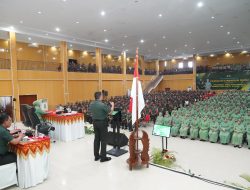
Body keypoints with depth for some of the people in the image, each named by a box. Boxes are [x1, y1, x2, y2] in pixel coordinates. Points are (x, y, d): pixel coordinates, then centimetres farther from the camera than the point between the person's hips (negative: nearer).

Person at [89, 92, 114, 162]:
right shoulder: (102, 105, -21)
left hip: (95, 122, 7)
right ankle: (103, 157, 8)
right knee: (103, 140, 2)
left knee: (96, 139, 14)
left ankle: (96, 156, 23)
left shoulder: (91, 104, 0)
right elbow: (111, 111, -12)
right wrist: (112, 105, 5)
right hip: (102, 123, -7)